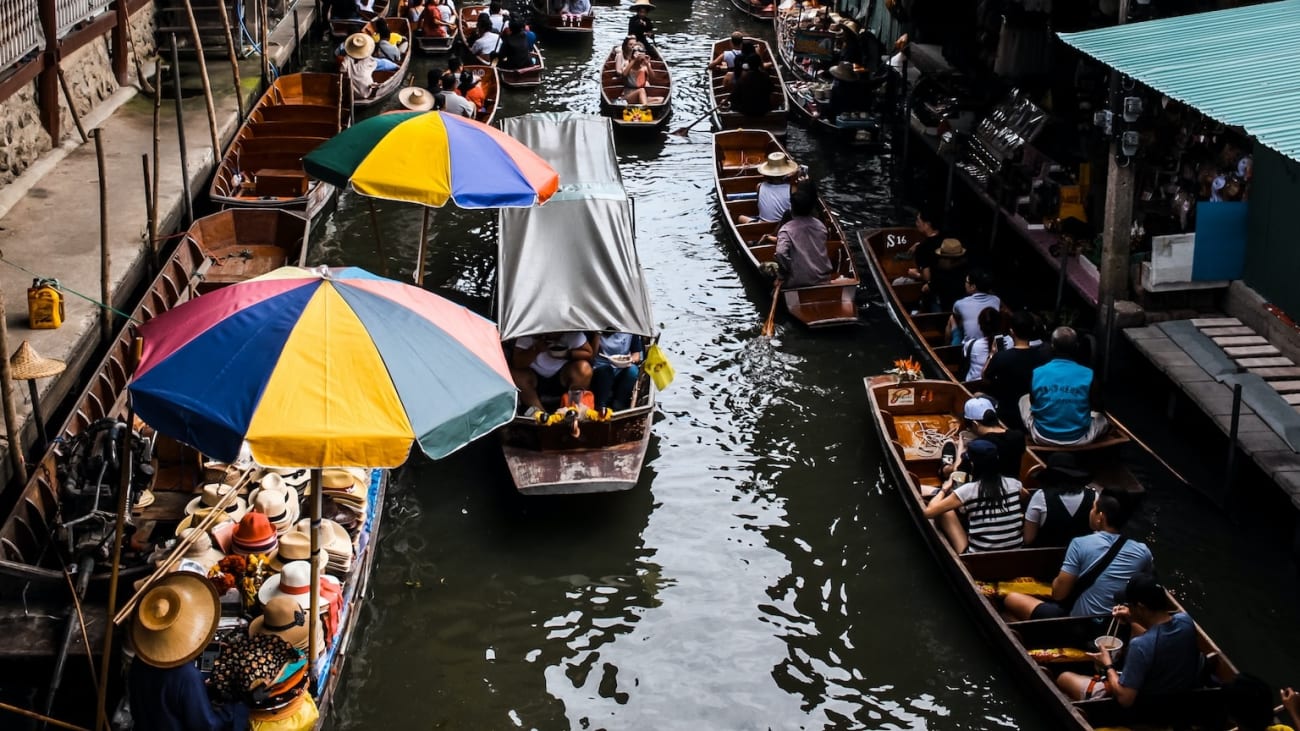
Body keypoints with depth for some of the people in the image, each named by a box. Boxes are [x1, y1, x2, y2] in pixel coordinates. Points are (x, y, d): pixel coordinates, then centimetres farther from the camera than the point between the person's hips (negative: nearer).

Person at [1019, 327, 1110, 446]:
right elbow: (1098, 406, 1)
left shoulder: (1037, 373, -13)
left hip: (1043, 437, 0)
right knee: (1102, 417, 32)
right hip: (1078, 439, 0)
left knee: (1024, 399, 29)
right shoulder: (1088, 375, -16)